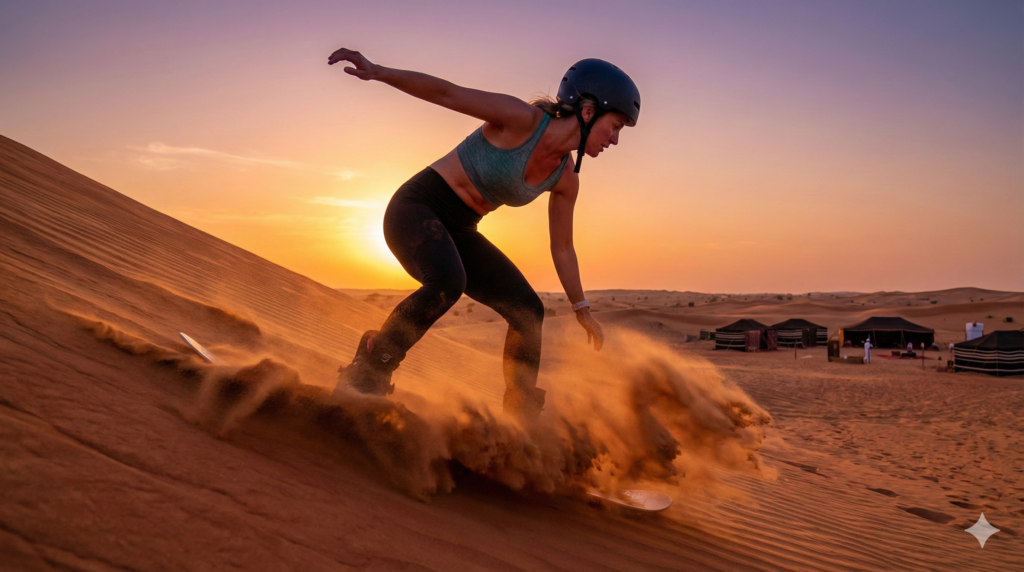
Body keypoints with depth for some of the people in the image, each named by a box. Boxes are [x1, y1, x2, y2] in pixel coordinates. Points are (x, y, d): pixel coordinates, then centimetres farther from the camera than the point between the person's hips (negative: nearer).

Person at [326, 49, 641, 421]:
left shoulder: (565, 180, 1)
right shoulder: (523, 119, -19)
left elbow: (562, 249, 12)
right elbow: (446, 93, -17)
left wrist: (582, 310, 18)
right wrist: (376, 71, -24)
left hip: (458, 232, 8)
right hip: (417, 207, -7)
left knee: (528, 310, 0)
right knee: (447, 283, -36)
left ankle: (521, 419, 12)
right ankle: (365, 375, -21)